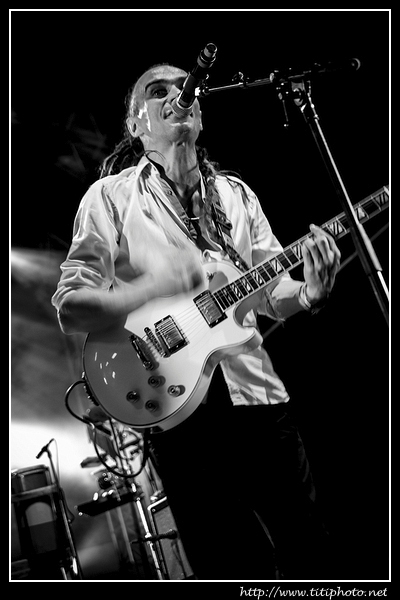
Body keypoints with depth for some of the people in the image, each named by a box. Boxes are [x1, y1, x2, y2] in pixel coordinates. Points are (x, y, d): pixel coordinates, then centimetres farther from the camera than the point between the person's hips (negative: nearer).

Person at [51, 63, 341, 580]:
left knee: (310, 553, 9)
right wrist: (155, 288, -20)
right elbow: (69, 307, -4)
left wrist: (310, 292, -11)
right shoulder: (111, 196, 2)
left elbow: (273, 294, 13)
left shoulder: (236, 193, 15)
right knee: (236, 569, 3)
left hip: (258, 392, 4)